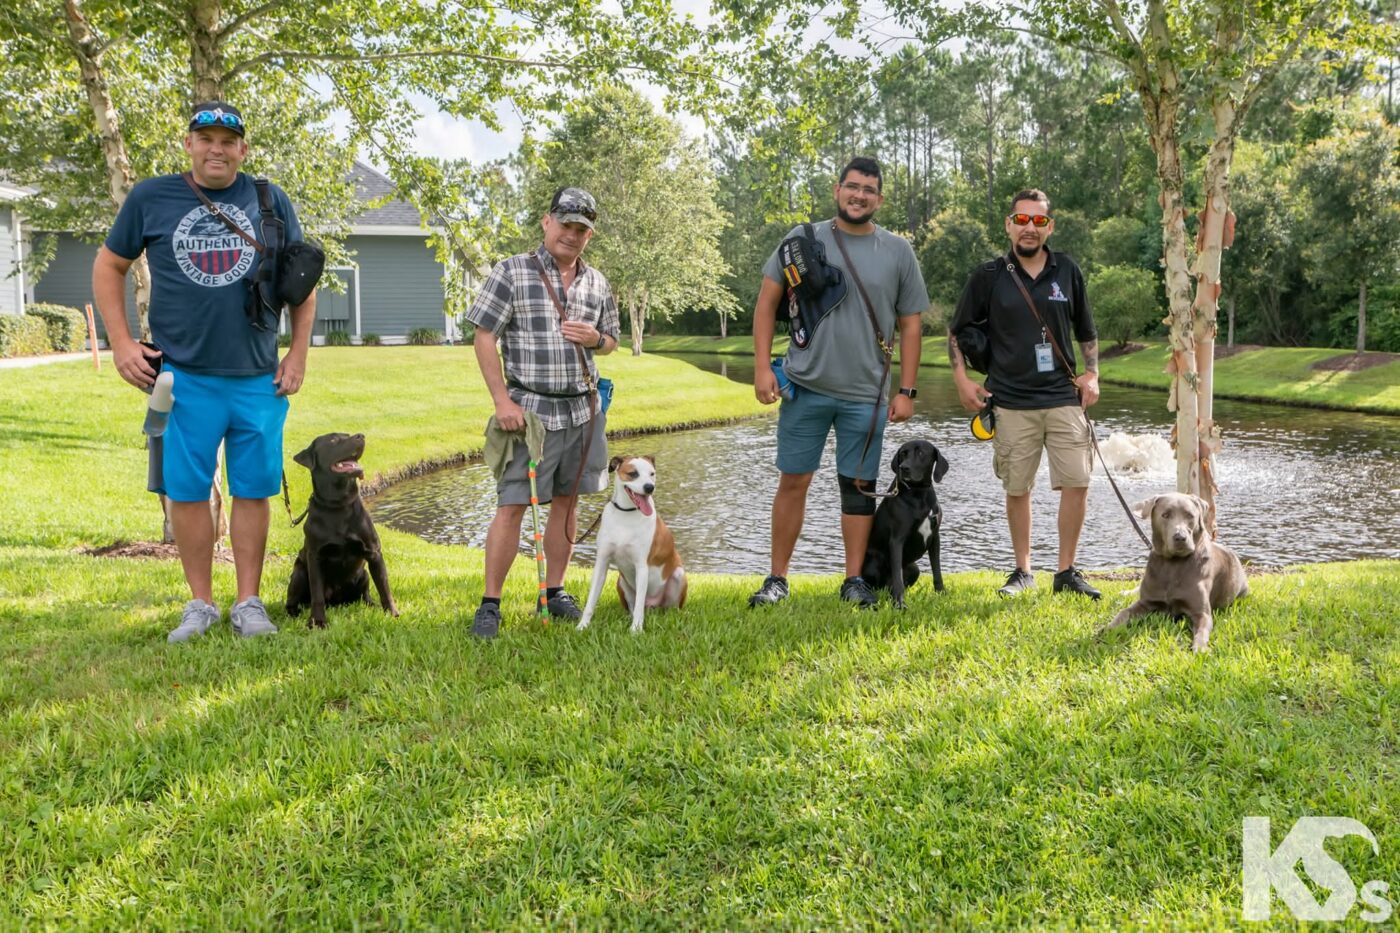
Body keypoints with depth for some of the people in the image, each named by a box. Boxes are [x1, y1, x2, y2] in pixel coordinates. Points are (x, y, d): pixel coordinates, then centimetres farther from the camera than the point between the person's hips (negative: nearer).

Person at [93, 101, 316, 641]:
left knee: (254, 490, 5)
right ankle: (200, 605, 17)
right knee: (186, 491, 3)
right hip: (183, 376, -1)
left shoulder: (271, 203, 7)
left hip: (259, 378, 1)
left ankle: (248, 603, 17)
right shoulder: (151, 199, 4)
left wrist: (298, 355, 5)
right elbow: (109, 266, 12)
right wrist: (120, 343, 3)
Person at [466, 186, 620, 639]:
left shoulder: (596, 283, 10)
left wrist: (595, 339, -5)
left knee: (566, 501, 10)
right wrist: (502, 401, -13)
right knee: (511, 506, -7)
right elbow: (484, 338, -7)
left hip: (580, 411, 5)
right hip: (530, 410, -5)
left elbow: (611, 341, 21)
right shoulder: (511, 272, -5)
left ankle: (554, 592, 22)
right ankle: (490, 604, 1)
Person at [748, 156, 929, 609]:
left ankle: (854, 580, 17)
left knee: (859, 486, 6)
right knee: (793, 481, 3)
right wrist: (762, 367, -5)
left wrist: (907, 390, 3)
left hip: (866, 395, 1)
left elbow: (910, 324, 8)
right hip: (805, 386, -1)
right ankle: (776, 579, 13)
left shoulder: (898, 251, 6)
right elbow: (767, 301, 4)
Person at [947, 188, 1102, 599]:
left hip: (1064, 398, 2)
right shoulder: (989, 275, 0)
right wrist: (962, 380, -1)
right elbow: (956, 331, 9)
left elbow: (1086, 331, 18)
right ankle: (1022, 571, 20)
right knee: (1017, 490, 5)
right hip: (1011, 402, -1)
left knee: (1076, 483, -4)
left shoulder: (1067, 271, 7)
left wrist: (1091, 373, 5)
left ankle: (1066, 572, 9)